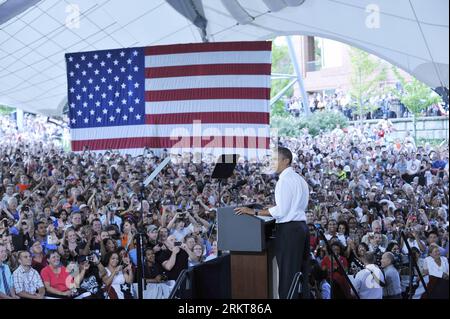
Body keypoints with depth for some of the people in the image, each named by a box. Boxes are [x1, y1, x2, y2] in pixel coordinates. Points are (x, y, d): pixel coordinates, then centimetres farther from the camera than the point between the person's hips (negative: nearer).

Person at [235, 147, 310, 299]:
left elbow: (281, 211, -18)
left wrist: (254, 212, -15)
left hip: (288, 229, -9)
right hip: (302, 227, 9)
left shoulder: (284, 180, -13)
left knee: (287, 274, -6)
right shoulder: (299, 179, 16)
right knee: (301, 274, 11)